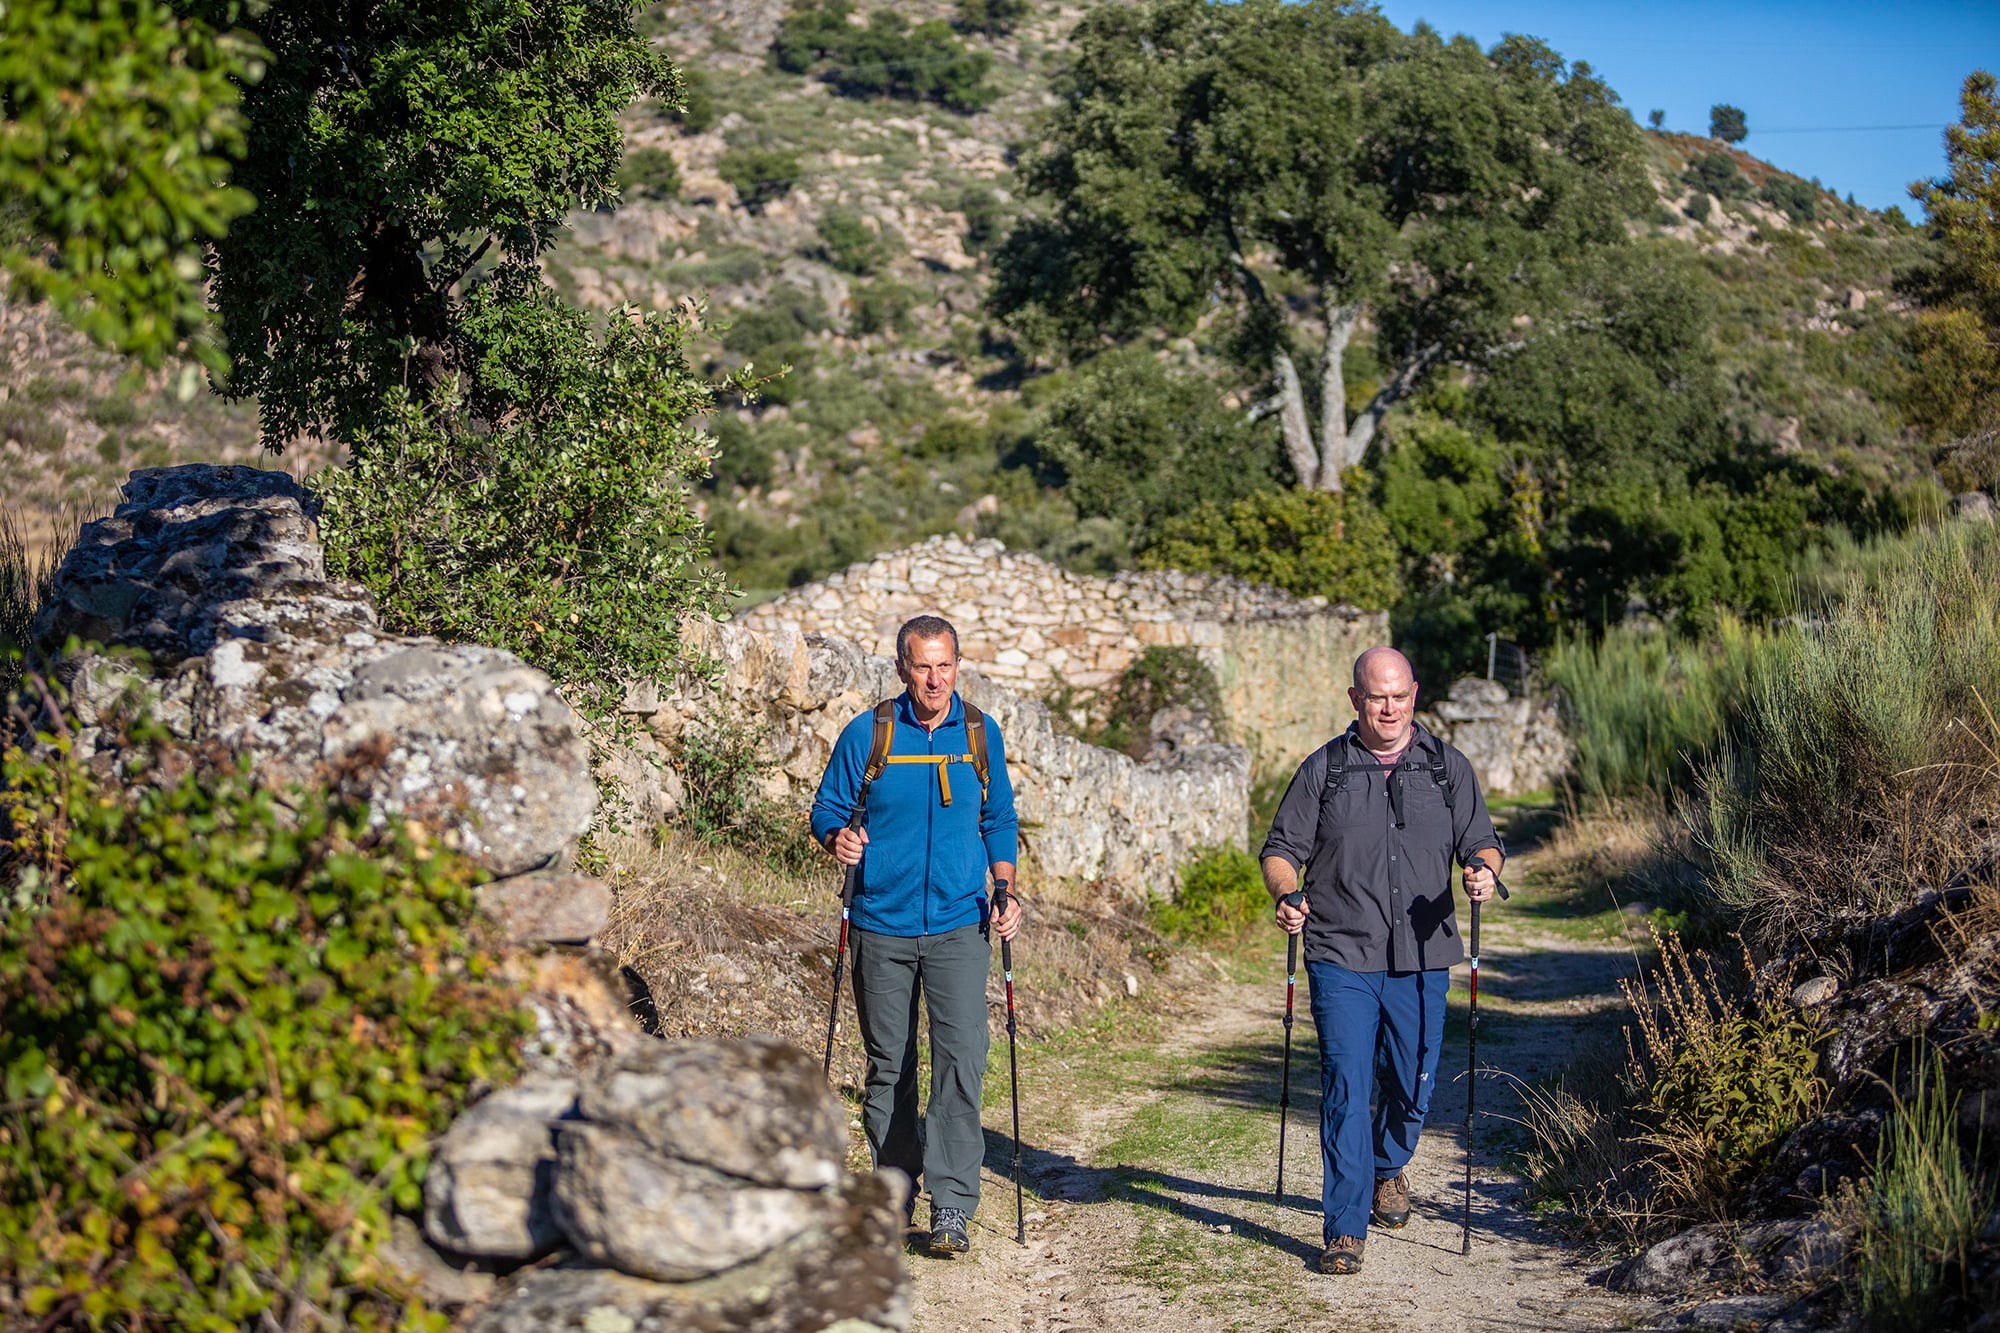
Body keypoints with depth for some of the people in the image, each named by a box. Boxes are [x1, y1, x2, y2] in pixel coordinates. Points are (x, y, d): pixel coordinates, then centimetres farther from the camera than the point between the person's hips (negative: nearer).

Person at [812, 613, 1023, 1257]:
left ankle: (952, 1204, -10)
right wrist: (838, 838, -17)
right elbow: (828, 808, 6)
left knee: (962, 1058, -12)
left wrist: (1006, 890, 3)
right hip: (883, 924, 0)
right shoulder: (867, 735, -1)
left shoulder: (981, 734, 5)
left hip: (959, 924, 0)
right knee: (889, 1064, 9)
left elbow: (999, 819, 16)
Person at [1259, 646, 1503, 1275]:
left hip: (1422, 961, 2)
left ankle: (1387, 1170, 42)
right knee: (1345, 1088, -9)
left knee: (1413, 1086, 10)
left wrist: (1484, 870, -15)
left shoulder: (1448, 767, 8)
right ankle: (1345, 1229, -4)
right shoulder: (1324, 769, 3)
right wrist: (1286, 895, -16)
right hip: (1341, 961, -2)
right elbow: (1282, 849, 5)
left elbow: (1481, 843, 9)